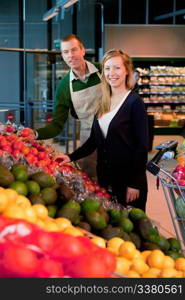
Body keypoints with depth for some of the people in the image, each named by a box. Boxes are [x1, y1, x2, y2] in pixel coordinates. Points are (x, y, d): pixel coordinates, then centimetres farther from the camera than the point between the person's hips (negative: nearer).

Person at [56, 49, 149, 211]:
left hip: (128, 179, -6)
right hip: (104, 176, 6)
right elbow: (94, 139, 13)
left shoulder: (134, 102, -11)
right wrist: (72, 157, -1)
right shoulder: (103, 103, 8)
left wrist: (135, 184, -15)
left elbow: (142, 146, -13)